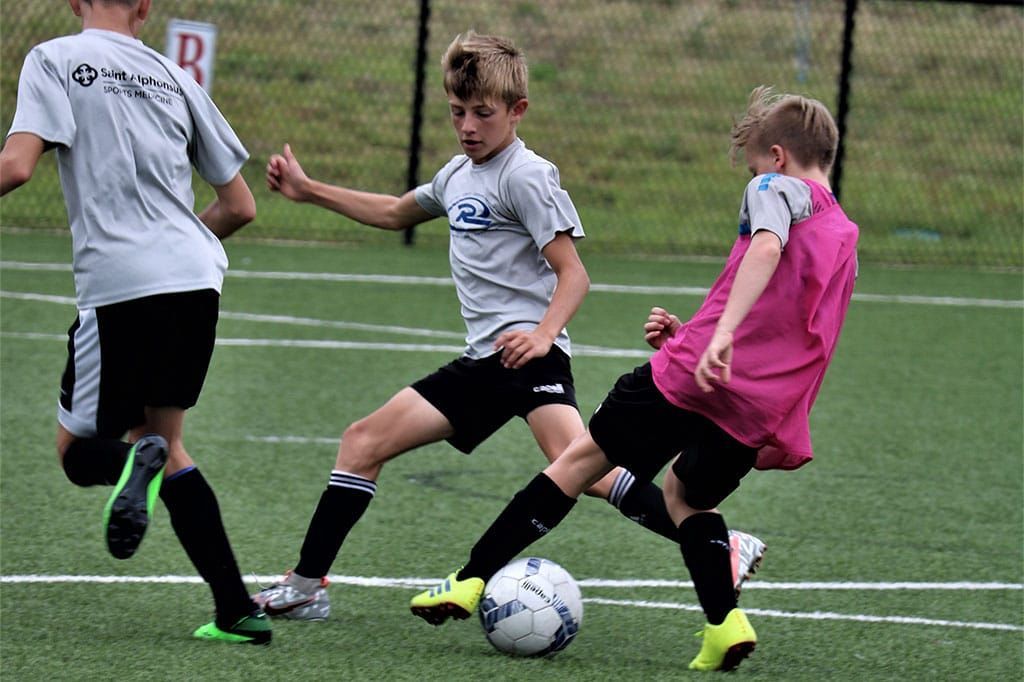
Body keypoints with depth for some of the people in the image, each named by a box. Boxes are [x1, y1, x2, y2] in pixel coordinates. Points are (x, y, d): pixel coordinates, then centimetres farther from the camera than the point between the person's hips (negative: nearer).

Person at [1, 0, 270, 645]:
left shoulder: (54, 60, 3)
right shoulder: (174, 77, 17)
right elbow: (240, 206, 19)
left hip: (119, 286, -5)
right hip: (198, 281, 5)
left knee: (79, 449, 13)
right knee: (164, 439, 20)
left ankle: (136, 463, -24)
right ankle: (237, 610, 8)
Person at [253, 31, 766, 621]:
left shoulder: (525, 175, -7)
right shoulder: (458, 175, 20)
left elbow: (573, 273, -14)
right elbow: (396, 213, 41)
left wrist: (543, 335, -31)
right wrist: (309, 191, 40)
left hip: (527, 352, -9)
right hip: (483, 362, 9)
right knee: (364, 442, 8)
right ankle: (306, 587, 16)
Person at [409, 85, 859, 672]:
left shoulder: (778, 189, 4)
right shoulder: (847, 239, 25)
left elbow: (767, 249, -20)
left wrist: (722, 333, -32)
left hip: (691, 379, -6)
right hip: (767, 416, 6)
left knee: (585, 458, 8)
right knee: (688, 494, 29)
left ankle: (473, 580, 8)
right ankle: (724, 621, 8)